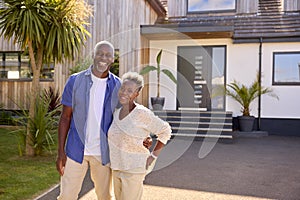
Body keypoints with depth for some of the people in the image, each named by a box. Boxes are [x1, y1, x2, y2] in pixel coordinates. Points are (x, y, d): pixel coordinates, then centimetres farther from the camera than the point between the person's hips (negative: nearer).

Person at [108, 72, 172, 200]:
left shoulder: (142, 113, -19)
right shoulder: (117, 113, 3)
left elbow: (165, 131, -10)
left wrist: (153, 156, -10)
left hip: (134, 169, -7)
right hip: (117, 167, 7)